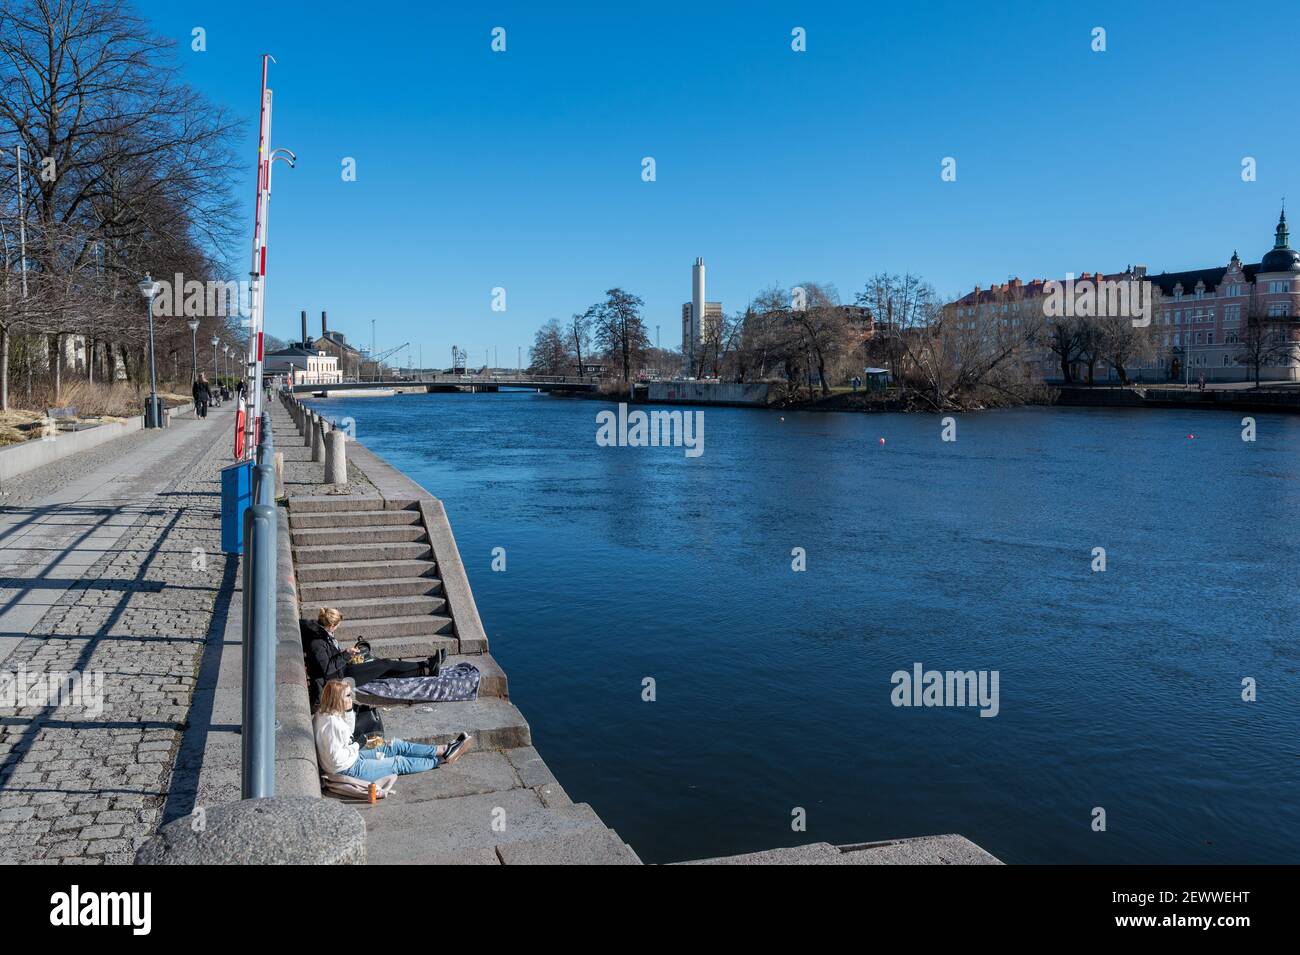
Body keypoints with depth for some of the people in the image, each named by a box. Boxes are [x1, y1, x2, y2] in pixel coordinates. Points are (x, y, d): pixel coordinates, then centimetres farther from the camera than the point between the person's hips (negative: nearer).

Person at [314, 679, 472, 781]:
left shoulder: (324, 713, 1)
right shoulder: (331, 723, -30)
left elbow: (349, 732, 15)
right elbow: (337, 758, -31)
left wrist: (349, 711, 0)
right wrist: (357, 746, -15)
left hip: (352, 756, 10)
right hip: (348, 769, -10)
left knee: (398, 746, 9)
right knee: (399, 763, 1)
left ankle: (444, 750, 14)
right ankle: (443, 758, 16)